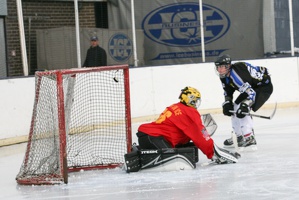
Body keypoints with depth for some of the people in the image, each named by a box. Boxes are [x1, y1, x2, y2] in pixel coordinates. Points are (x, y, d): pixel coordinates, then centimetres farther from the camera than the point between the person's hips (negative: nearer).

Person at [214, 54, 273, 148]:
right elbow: (228, 92, 11)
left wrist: (245, 105, -47)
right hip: (252, 87, 11)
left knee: (241, 110, -22)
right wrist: (227, 103, -5)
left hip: (264, 86, -11)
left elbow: (250, 92, -37)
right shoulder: (224, 76, -2)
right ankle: (239, 136, 23)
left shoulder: (235, 73, -33)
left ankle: (249, 138, -21)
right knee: (235, 107, 12)